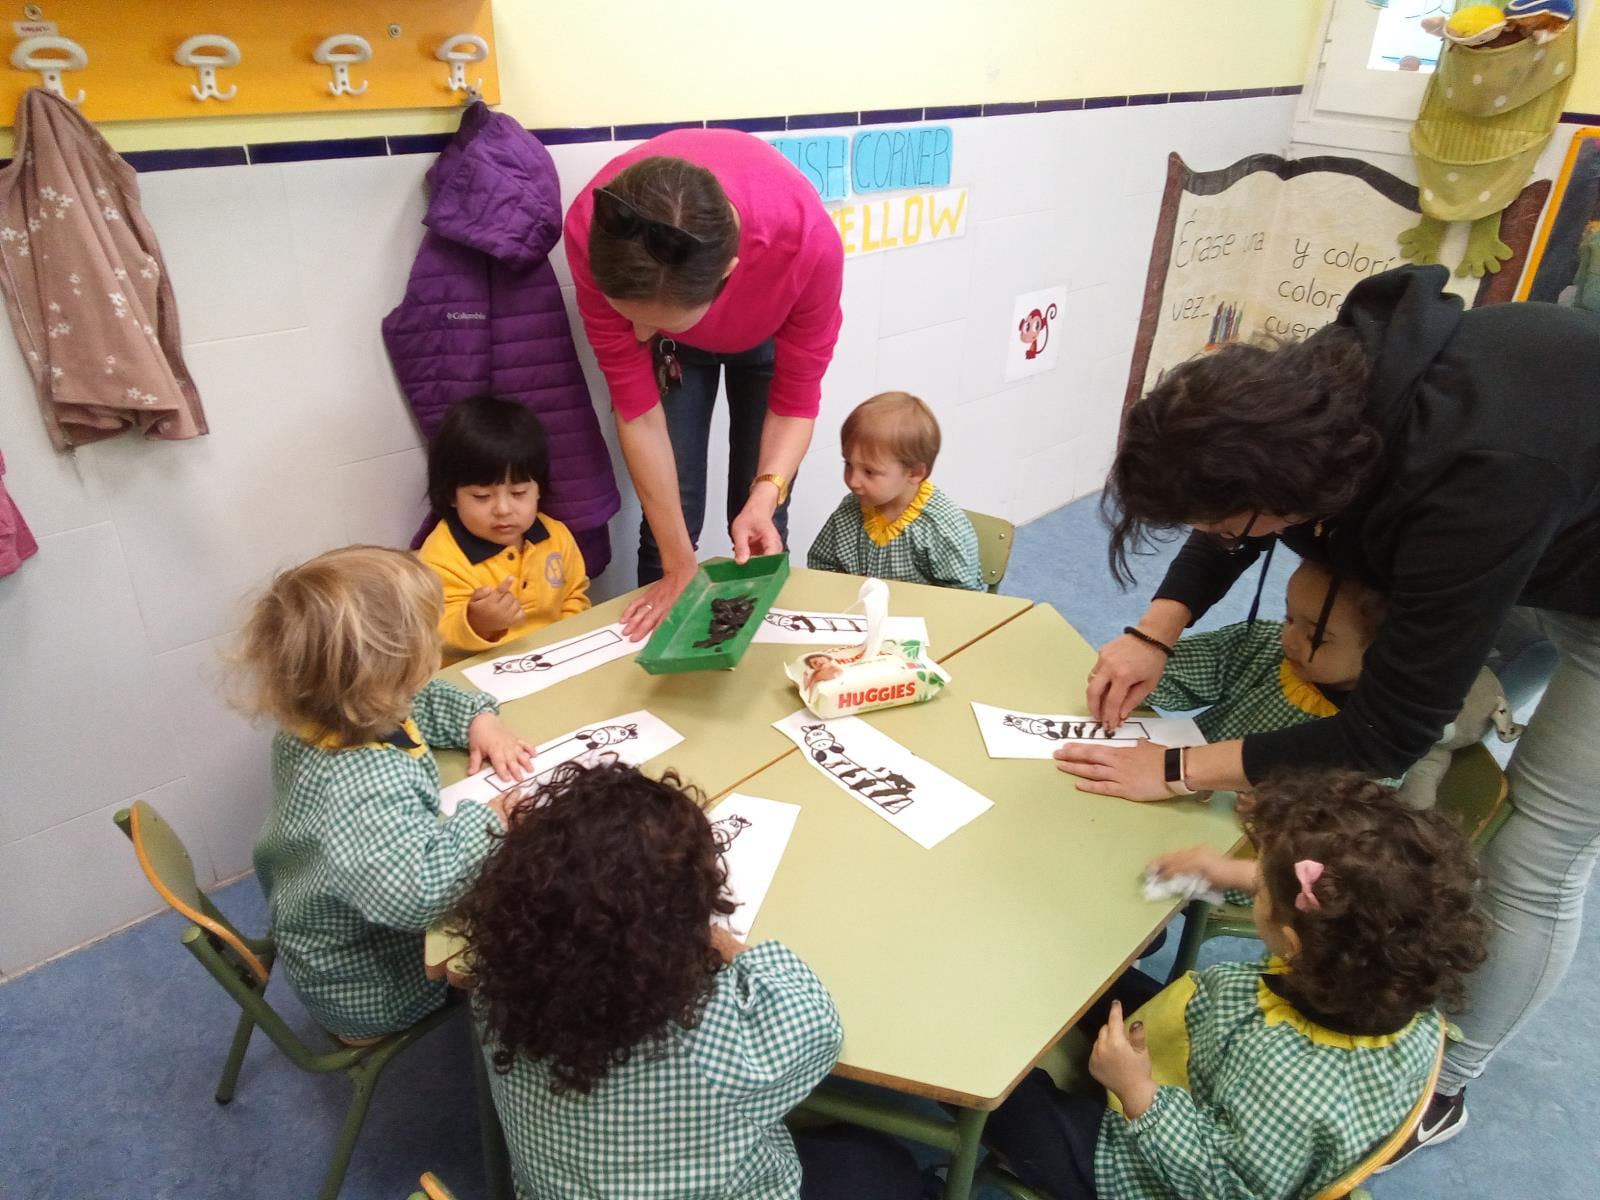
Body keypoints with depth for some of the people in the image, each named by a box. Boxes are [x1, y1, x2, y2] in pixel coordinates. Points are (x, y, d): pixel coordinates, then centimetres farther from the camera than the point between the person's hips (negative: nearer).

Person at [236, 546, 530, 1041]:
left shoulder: (318, 716, -14)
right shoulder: (367, 786, -42)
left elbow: (423, 703, 4)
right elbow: (417, 893, -53)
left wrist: (478, 718, -11)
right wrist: (490, 819, -38)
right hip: (367, 991, -7)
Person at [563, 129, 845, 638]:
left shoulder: (808, 240, -41)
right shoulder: (594, 231, -36)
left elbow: (796, 399, -23)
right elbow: (636, 405, -26)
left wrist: (767, 495, -40)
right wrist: (679, 566, -23)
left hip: (768, 333, 0)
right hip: (671, 348, 1)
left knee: (758, 527, -3)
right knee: (670, 517, -6)